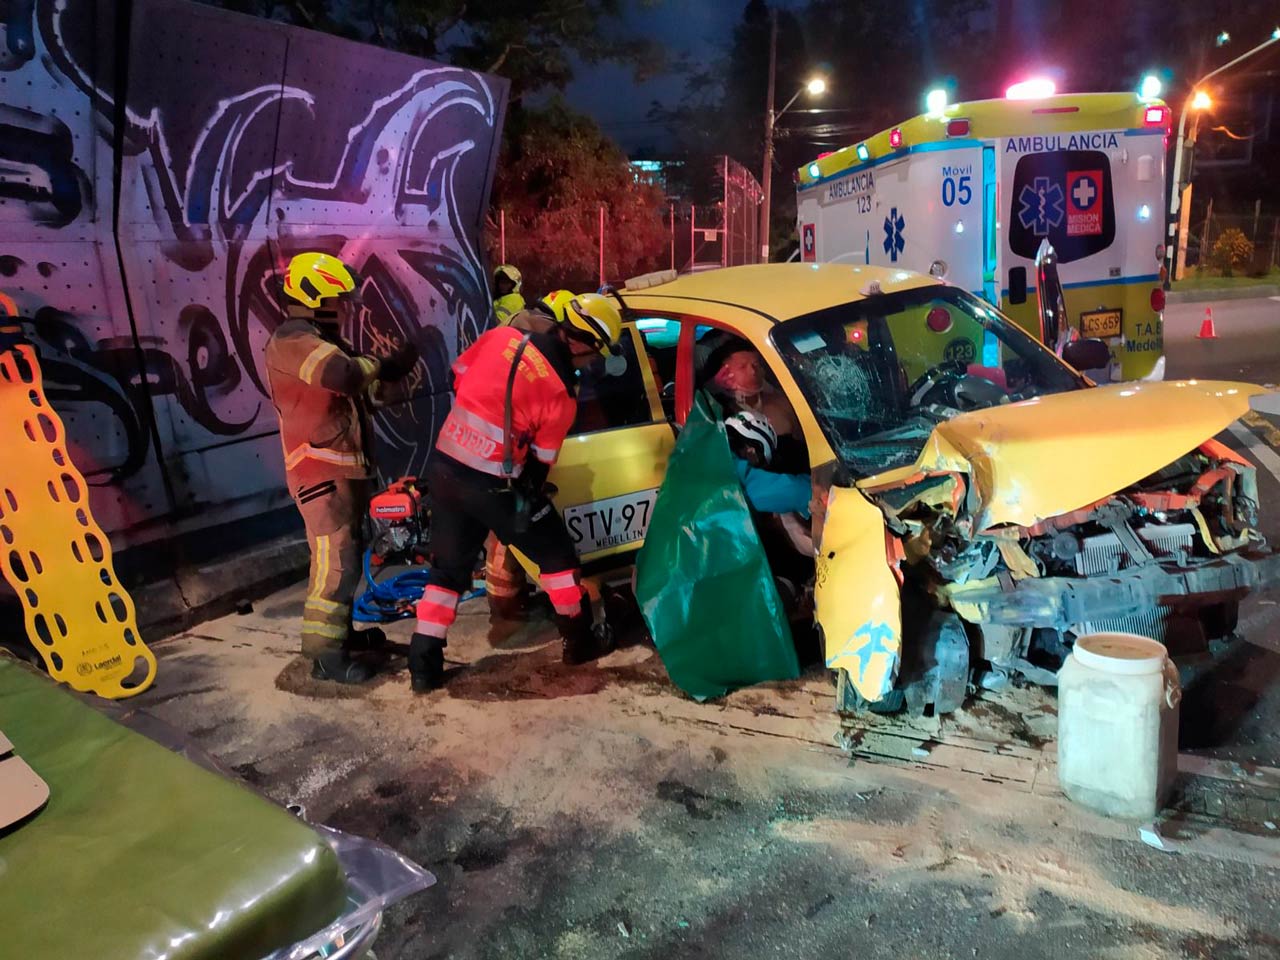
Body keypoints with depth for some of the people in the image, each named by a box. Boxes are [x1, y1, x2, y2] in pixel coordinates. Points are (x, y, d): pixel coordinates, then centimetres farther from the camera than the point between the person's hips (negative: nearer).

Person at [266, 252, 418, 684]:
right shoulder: (292, 341, -16)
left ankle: (340, 628, 33)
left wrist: (394, 368, 4)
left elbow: (359, 390, 20)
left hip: (346, 466, 11)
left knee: (348, 555, 19)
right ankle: (324, 652, -4)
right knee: (335, 562, -11)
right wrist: (379, 365, -15)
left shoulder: (321, 341, 20)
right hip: (323, 470, -11)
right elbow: (342, 375, -34)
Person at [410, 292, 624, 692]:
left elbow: (458, 376, 13)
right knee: (556, 555, 14)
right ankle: (581, 639, 27)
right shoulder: (561, 390, -13)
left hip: (444, 467, 6)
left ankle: (423, 665, 17)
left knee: (447, 567, 17)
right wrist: (528, 497, 12)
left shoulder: (502, 336, 0)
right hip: (493, 485, -6)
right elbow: (541, 459, -5)